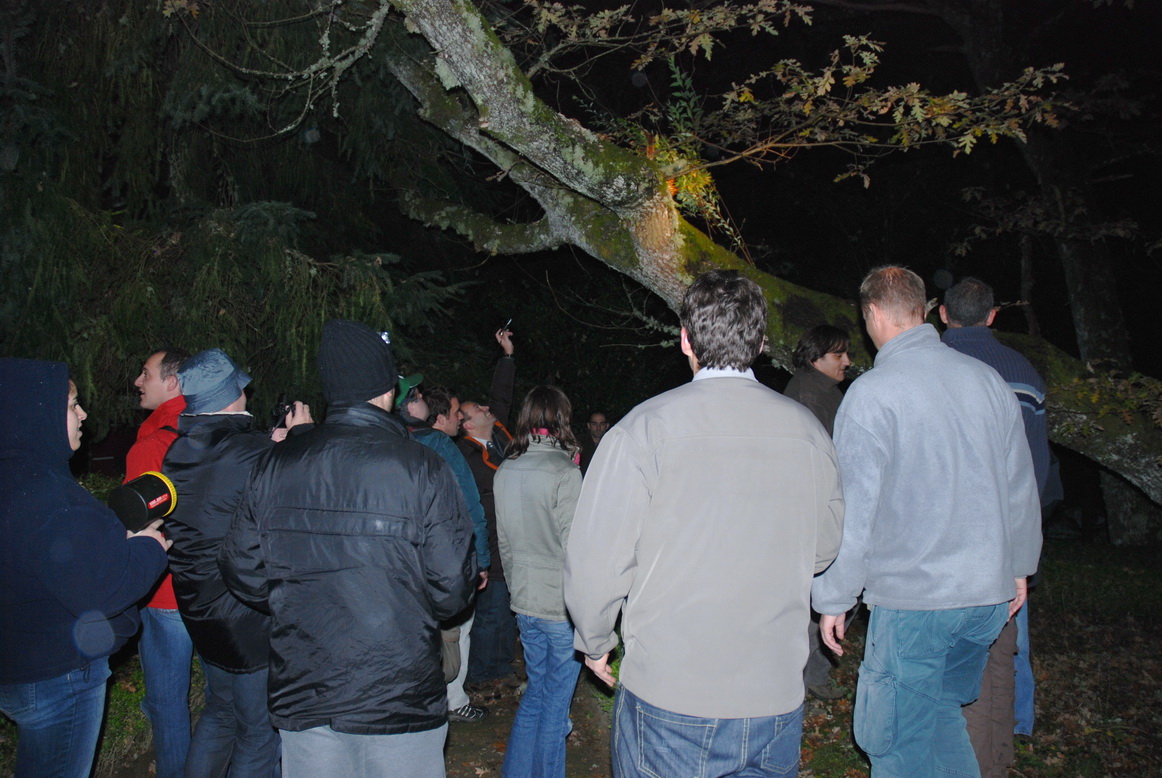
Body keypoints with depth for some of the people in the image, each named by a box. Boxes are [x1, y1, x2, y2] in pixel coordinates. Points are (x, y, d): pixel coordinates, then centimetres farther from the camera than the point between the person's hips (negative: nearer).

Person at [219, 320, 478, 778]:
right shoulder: (421, 469, -16)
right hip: (399, 702, -3)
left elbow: (243, 575, 1)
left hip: (300, 699, 4)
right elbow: (452, 590, -15)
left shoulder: (273, 466, -5)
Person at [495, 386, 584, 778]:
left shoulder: (505, 471, 4)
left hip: (524, 602, 6)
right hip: (562, 605, -6)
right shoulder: (564, 471, -17)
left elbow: (504, 540, 11)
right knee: (556, 701, 7)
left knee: (535, 690, 21)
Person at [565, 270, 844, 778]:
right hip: (778, 702, 4)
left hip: (668, 704, -3)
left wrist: (595, 642, 4)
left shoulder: (645, 427, -15)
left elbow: (595, 561, -14)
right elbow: (823, 548, 11)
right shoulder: (809, 431, -1)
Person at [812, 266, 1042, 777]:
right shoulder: (987, 379, 4)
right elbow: (1021, 485, 14)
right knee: (940, 713, 22)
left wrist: (833, 600, -3)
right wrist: (1018, 564, 27)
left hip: (911, 601, -6)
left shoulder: (870, 393, -14)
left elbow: (854, 510, -14)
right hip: (989, 592, 7)